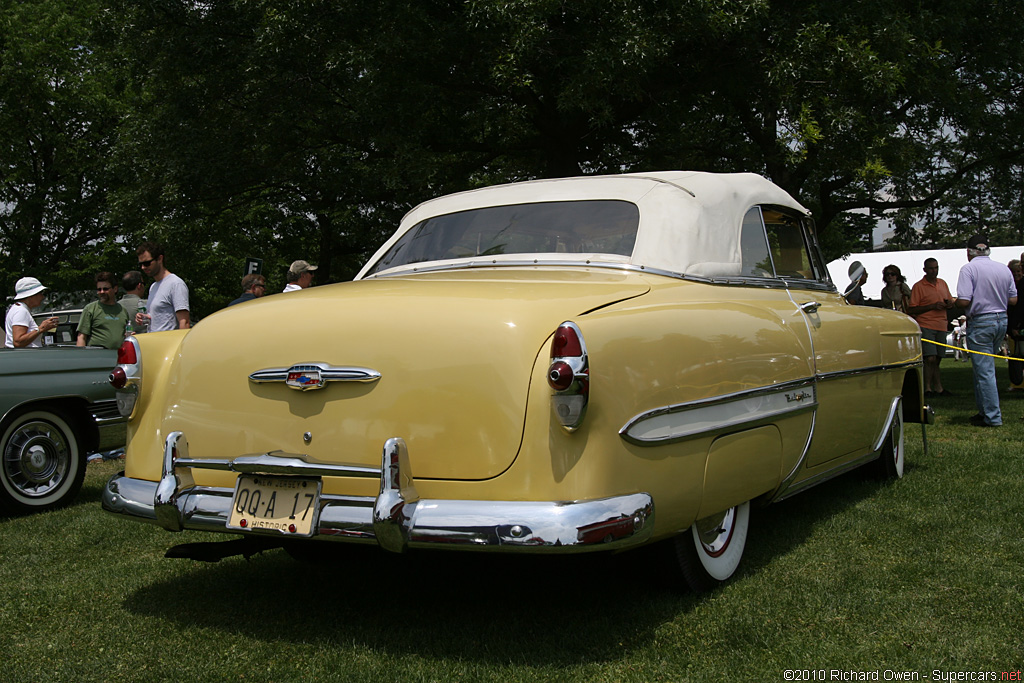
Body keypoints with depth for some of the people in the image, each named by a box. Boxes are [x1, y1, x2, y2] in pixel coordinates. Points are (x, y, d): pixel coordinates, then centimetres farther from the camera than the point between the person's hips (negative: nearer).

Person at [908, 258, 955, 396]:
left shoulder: (943, 283, 15)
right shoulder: (918, 286, -4)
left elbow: (951, 302, 24)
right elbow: (911, 309, -9)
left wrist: (949, 304, -1)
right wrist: (932, 306, -16)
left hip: (941, 326, 6)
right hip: (926, 326, -6)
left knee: (937, 360, 10)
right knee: (930, 359, -12)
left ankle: (938, 388, 14)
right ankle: (927, 388, -5)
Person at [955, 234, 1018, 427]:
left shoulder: (969, 269, -12)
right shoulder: (1004, 269, 7)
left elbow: (964, 301, -19)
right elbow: (1013, 300, 7)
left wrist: (953, 302, 2)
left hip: (980, 323, -7)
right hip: (1001, 320, 7)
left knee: (984, 370, -3)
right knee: (985, 368, 18)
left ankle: (992, 417, -2)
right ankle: (984, 410, 23)